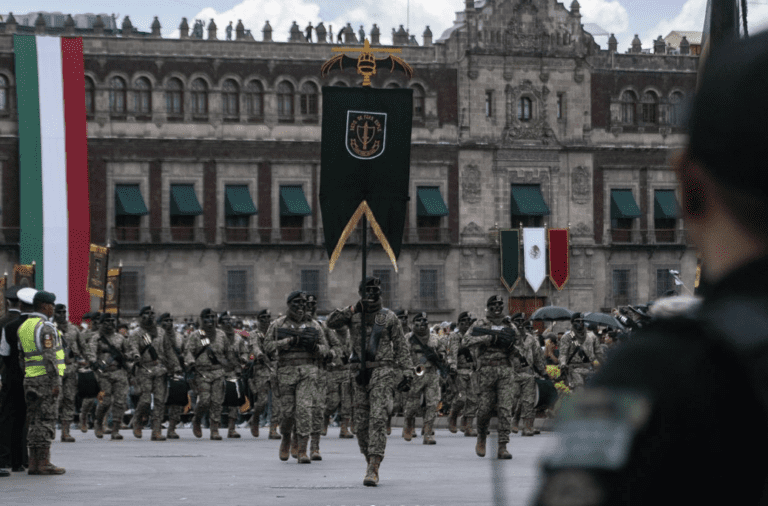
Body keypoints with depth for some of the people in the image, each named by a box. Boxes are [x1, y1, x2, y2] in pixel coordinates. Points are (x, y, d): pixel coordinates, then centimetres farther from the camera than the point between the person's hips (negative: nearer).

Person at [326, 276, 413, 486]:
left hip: (383, 371, -4)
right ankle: (372, 465, 22)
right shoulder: (354, 315, 10)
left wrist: (407, 371, -2)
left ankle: (373, 470, -23)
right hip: (361, 374, 4)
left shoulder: (389, 317, 3)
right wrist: (353, 309, -8)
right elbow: (331, 322, -4)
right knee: (361, 422, 6)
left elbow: (401, 346, 4)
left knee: (378, 418, -17)